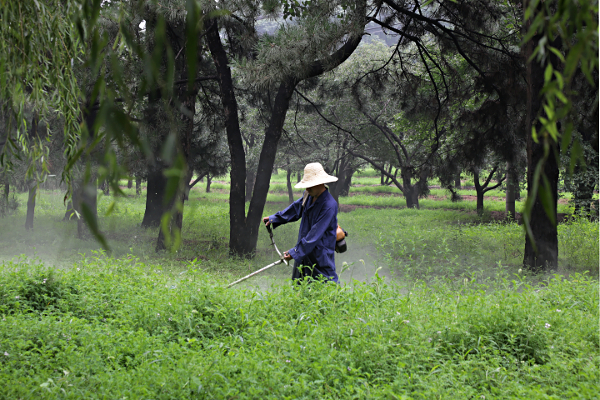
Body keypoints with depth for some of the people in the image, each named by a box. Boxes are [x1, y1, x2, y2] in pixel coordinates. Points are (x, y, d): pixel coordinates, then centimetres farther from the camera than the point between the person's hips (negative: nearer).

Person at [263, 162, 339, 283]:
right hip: (304, 252, 8)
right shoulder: (309, 196, 2)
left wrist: (295, 252, -24)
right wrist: (274, 218, 29)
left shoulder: (329, 205, -24)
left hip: (321, 256, -8)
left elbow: (315, 235, -25)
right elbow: (296, 208, 24)